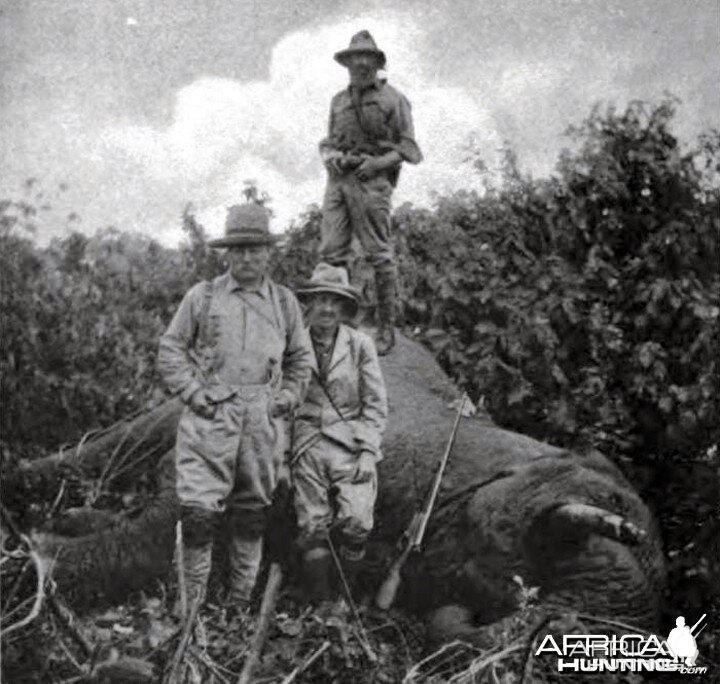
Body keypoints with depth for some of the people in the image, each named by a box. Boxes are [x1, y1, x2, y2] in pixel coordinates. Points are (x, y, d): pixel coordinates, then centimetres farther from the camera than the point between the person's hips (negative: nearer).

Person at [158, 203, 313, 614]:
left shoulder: (284, 302, 12)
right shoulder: (203, 296, 5)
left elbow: (302, 359, 22)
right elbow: (171, 349, 9)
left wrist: (287, 397, 8)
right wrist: (192, 391, -3)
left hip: (263, 422, 3)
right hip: (210, 416, -2)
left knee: (253, 514, 8)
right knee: (199, 511, -9)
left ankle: (241, 602, 19)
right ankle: (194, 602, 1)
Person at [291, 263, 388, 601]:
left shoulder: (360, 345, 5)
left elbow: (375, 404, 6)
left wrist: (368, 452, -4)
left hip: (351, 446, 0)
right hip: (307, 446, 1)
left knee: (356, 522, -15)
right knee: (313, 527, -6)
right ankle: (319, 606, 8)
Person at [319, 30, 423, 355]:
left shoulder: (392, 99, 6)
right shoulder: (338, 101, 21)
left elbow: (409, 148, 2)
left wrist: (379, 162, -14)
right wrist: (329, 155, 5)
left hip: (371, 181, -5)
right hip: (338, 181, 5)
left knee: (379, 255, -6)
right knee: (330, 252, -5)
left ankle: (386, 329, -1)